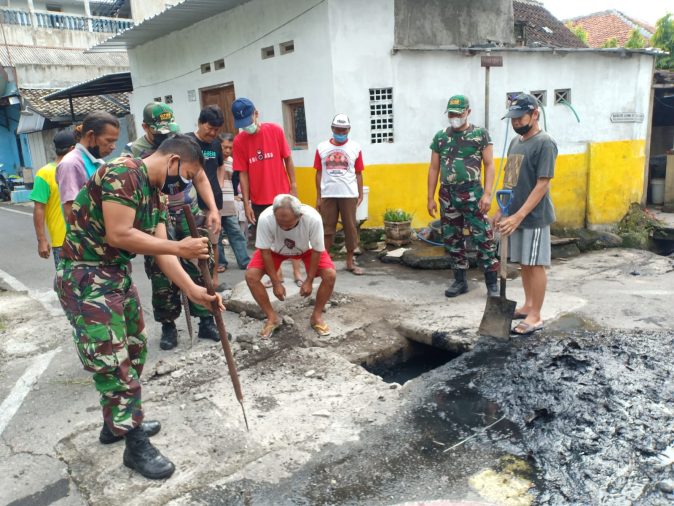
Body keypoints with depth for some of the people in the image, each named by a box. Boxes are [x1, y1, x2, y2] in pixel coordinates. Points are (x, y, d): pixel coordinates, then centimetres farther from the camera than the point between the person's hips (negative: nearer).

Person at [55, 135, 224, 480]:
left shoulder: (157, 192, 8)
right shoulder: (124, 174, -21)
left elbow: (160, 250, 6)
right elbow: (119, 235, -27)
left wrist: (193, 290, -1)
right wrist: (179, 248, -21)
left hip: (117, 273, 10)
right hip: (85, 277, -10)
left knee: (134, 350, 18)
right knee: (113, 363, -3)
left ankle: (116, 423, 35)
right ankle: (136, 446, 10)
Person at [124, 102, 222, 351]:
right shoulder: (133, 153, -7)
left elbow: (200, 178, 10)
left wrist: (213, 209, 1)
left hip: (191, 220, 3)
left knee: (201, 272, 6)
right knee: (163, 280, 5)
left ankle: (206, 322, 19)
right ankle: (168, 326, 22)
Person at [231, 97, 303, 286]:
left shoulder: (275, 130, -7)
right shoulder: (239, 141, -5)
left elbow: (287, 159, 0)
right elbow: (243, 173, -3)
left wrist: (293, 186, -3)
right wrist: (246, 203, -5)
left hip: (282, 194, -1)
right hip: (259, 200, 1)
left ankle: (297, 272, 18)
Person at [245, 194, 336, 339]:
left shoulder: (313, 218, -40)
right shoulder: (265, 218, -40)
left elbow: (317, 250, -23)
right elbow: (265, 251, -23)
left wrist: (309, 280, -15)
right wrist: (276, 283, -18)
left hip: (307, 249, 0)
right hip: (276, 250, 1)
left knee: (330, 275, -21)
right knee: (251, 276, -19)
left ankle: (317, 316, 4)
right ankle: (272, 318, 3)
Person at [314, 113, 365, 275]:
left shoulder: (355, 147, 2)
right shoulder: (322, 148, 3)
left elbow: (358, 174, 5)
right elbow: (319, 173, 6)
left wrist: (360, 195, 1)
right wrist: (318, 197, 4)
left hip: (349, 195, 0)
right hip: (328, 195, 0)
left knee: (350, 228, 5)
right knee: (327, 229, 5)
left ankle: (350, 262, 16)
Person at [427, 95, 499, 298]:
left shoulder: (480, 134, 0)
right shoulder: (440, 137, 10)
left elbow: (489, 165, -3)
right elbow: (434, 169, 12)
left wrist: (487, 194, -12)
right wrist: (431, 198, 8)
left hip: (472, 194, -4)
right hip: (447, 195, 4)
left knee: (483, 238, -5)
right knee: (452, 239, 9)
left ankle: (492, 283, 5)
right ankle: (460, 281, 22)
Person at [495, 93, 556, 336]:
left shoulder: (545, 143, -14)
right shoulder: (515, 142, 11)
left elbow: (542, 185, -19)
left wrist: (519, 216, -23)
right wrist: (501, 210, 13)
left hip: (534, 217, -8)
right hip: (515, 214, 8)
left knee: (535, 265, -1)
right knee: (524, 263, 15)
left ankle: (535, 316, 8)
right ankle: (528, 305, 28)